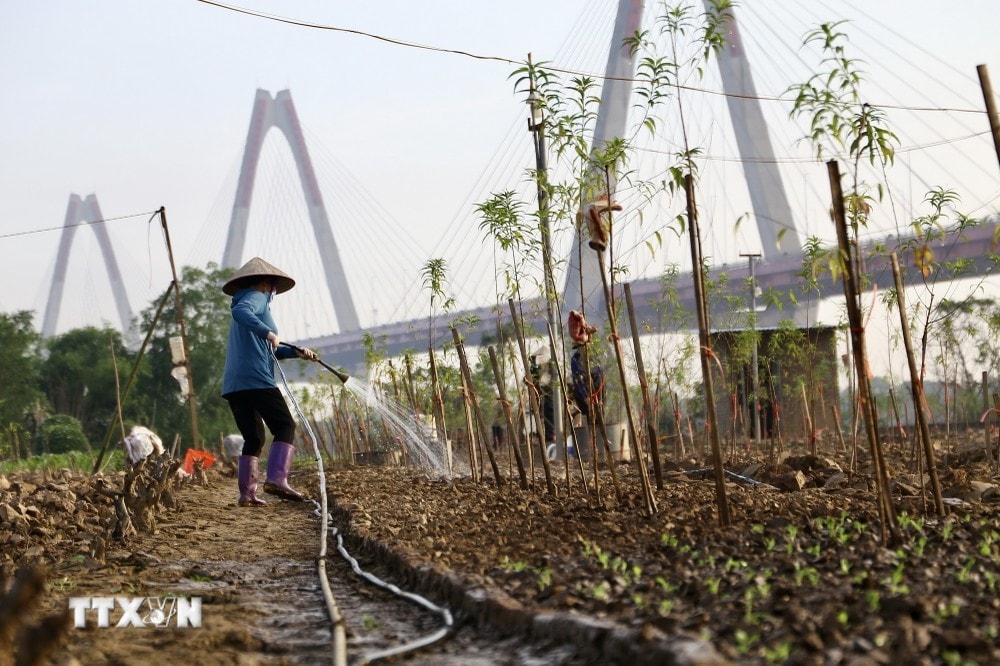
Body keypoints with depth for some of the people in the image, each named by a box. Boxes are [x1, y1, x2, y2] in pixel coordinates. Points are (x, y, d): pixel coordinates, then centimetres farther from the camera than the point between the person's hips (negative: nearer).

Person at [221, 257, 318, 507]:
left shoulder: (251, 301, 30)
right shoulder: (257, 297, 2)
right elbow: (240, 311, -24)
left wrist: (296, 352, 22)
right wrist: (269, 333, -28)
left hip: (233, 384, 9)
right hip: (256, 380, -9)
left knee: (253, 438, 11)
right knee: (285, 427, -9)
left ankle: (247, 493, 4)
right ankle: (276, 478, -25)